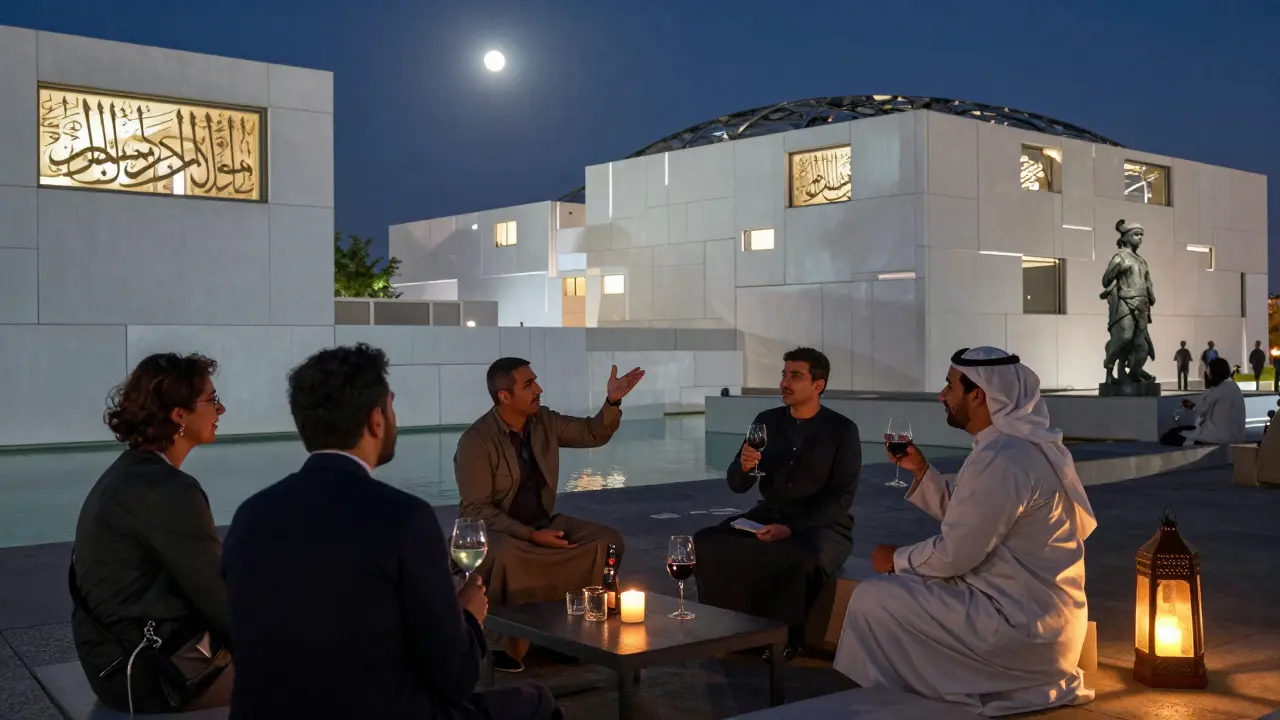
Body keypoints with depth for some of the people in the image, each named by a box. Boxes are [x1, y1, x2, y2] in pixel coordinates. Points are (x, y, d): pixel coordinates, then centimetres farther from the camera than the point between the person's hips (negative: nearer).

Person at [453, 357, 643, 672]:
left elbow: (593, 434, 11)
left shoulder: (544, 421, 0)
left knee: (608, 541, -15)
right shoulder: (475, 442, -18)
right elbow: (477, 510, -20)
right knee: (507, 558, -41)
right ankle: (505, 640, -18)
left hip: (542, 523, 6)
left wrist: (613, 401, -9)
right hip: (492, 531, -6)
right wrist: (530, 535, -28)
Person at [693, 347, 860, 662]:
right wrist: (744, 466, -19)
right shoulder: (767, 421, 6)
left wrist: (792, 528, -24)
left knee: (798, 559, -38)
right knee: (706, 542, -20)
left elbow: (841, 498, -12)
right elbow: (737, 485, 6)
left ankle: (785, 637, -13)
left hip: (822, 524, -4)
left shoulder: (842, 430, -6)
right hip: (768, 516, 4)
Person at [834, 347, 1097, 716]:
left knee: (871, 598, -7)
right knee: (900, 586, 22)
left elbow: (954, 554, -21)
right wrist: (921, 470, 9)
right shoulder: (1013, 444, 11)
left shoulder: (1001, 459, -23)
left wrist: (896, 559, -4)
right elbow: (962, 518, 17)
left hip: (1025, 625, -11)